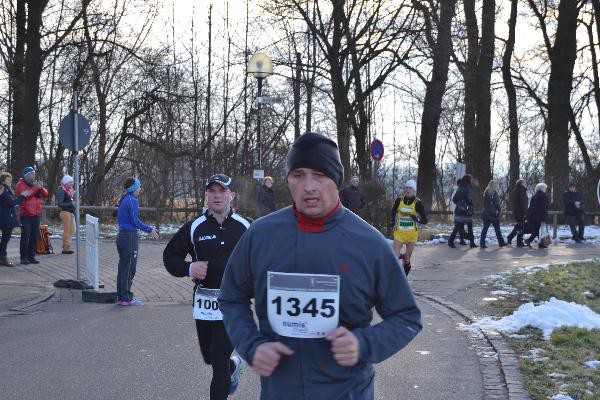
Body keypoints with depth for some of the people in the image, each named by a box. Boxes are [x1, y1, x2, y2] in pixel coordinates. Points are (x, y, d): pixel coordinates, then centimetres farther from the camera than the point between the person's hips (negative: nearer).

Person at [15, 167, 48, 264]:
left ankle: (31, 257, 12)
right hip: (25, 214, -6)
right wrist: (35, 188, -22)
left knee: (34, 236, 7)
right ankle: (24, 258, -5)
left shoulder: (36, 183, 17)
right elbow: (25, 194, -19)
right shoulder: (20, 184, -1)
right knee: (25, 236, -8)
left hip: (36, 214, 6)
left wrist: (41, 188, -10)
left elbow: (45, 194, 9)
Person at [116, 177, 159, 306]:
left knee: (123, 268, 13)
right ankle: (127, 298, 3)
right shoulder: (132, 200, -14)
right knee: (129, 268, -2)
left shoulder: (124, 199, 13)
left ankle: (121, 297, 18)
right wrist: (150, 230, -8)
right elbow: (135, 221, -17)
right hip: (130, 237, -9)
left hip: (121, 236, 9)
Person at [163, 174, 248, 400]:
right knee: (209, 357, 17)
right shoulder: (194, 228, 2)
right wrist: (189, 268, -11)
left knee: (219, 360, -9)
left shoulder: (245, 227, 0)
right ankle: (233, 365, 49)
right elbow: (170, 256, 7)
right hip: (204, 302, 3)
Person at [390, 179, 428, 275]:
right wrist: (393, 221, 8)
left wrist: (417, 219, -26)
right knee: (395, 256, -14)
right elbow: (393, 211, 23)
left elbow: (425, 220, -6)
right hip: (399, 232, 1)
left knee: (407, 257, 6)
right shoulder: (399, 201, 0)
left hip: (412, 234, -1)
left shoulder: (417, 203, -6)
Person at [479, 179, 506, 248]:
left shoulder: (486, 192, 10)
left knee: (485, 228, 2)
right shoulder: (494, 193, -11)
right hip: (493, 214, -6)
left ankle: (482, 243, -5)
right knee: (497, 229, 6)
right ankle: (501, 242, 15)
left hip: (486, 214, 6)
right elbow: (496, 203, -13)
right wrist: (500, 209, 1)